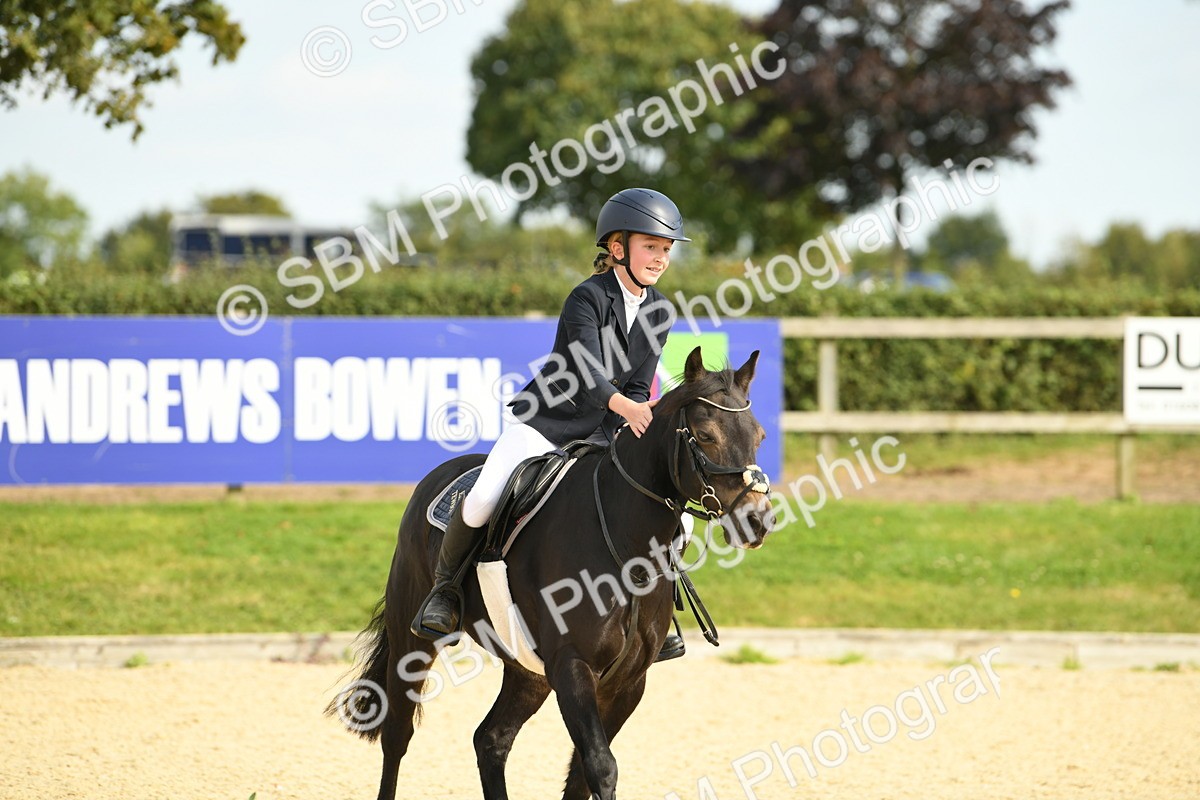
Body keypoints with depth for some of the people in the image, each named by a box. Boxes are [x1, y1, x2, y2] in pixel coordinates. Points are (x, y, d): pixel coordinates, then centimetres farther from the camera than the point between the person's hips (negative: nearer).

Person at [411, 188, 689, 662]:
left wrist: (608, 437, -13)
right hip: (543, 422, -5)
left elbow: (639, 387, 3)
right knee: (483, 501, -25)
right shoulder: (589, 297, -15)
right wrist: (623, 405, -47)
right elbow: (586, 371, -29)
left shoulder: (658, 311, 3)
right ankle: (445, 587, 0)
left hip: (598, 433, 5)